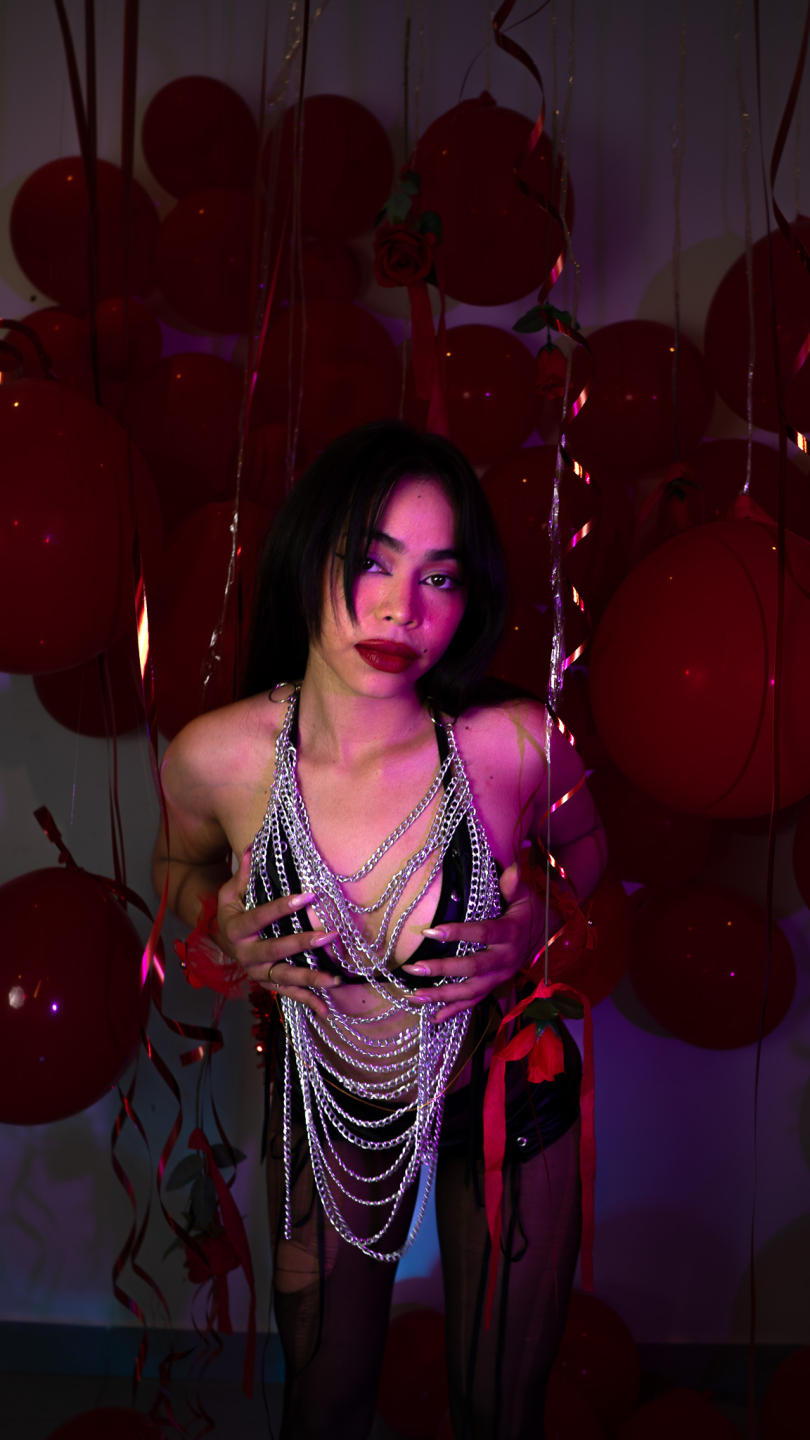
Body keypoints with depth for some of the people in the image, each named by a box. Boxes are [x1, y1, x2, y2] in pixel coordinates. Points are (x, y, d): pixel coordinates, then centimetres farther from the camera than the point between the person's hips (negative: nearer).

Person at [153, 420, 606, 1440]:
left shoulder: (516, 744, -26)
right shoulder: (217, 756, -22)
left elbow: (588, 860, -2)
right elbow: (181, 863, 3)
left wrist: (541, 931, -22)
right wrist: (226, 933, -17)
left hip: (503, 1100, -1)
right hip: (325, 1112, 1)